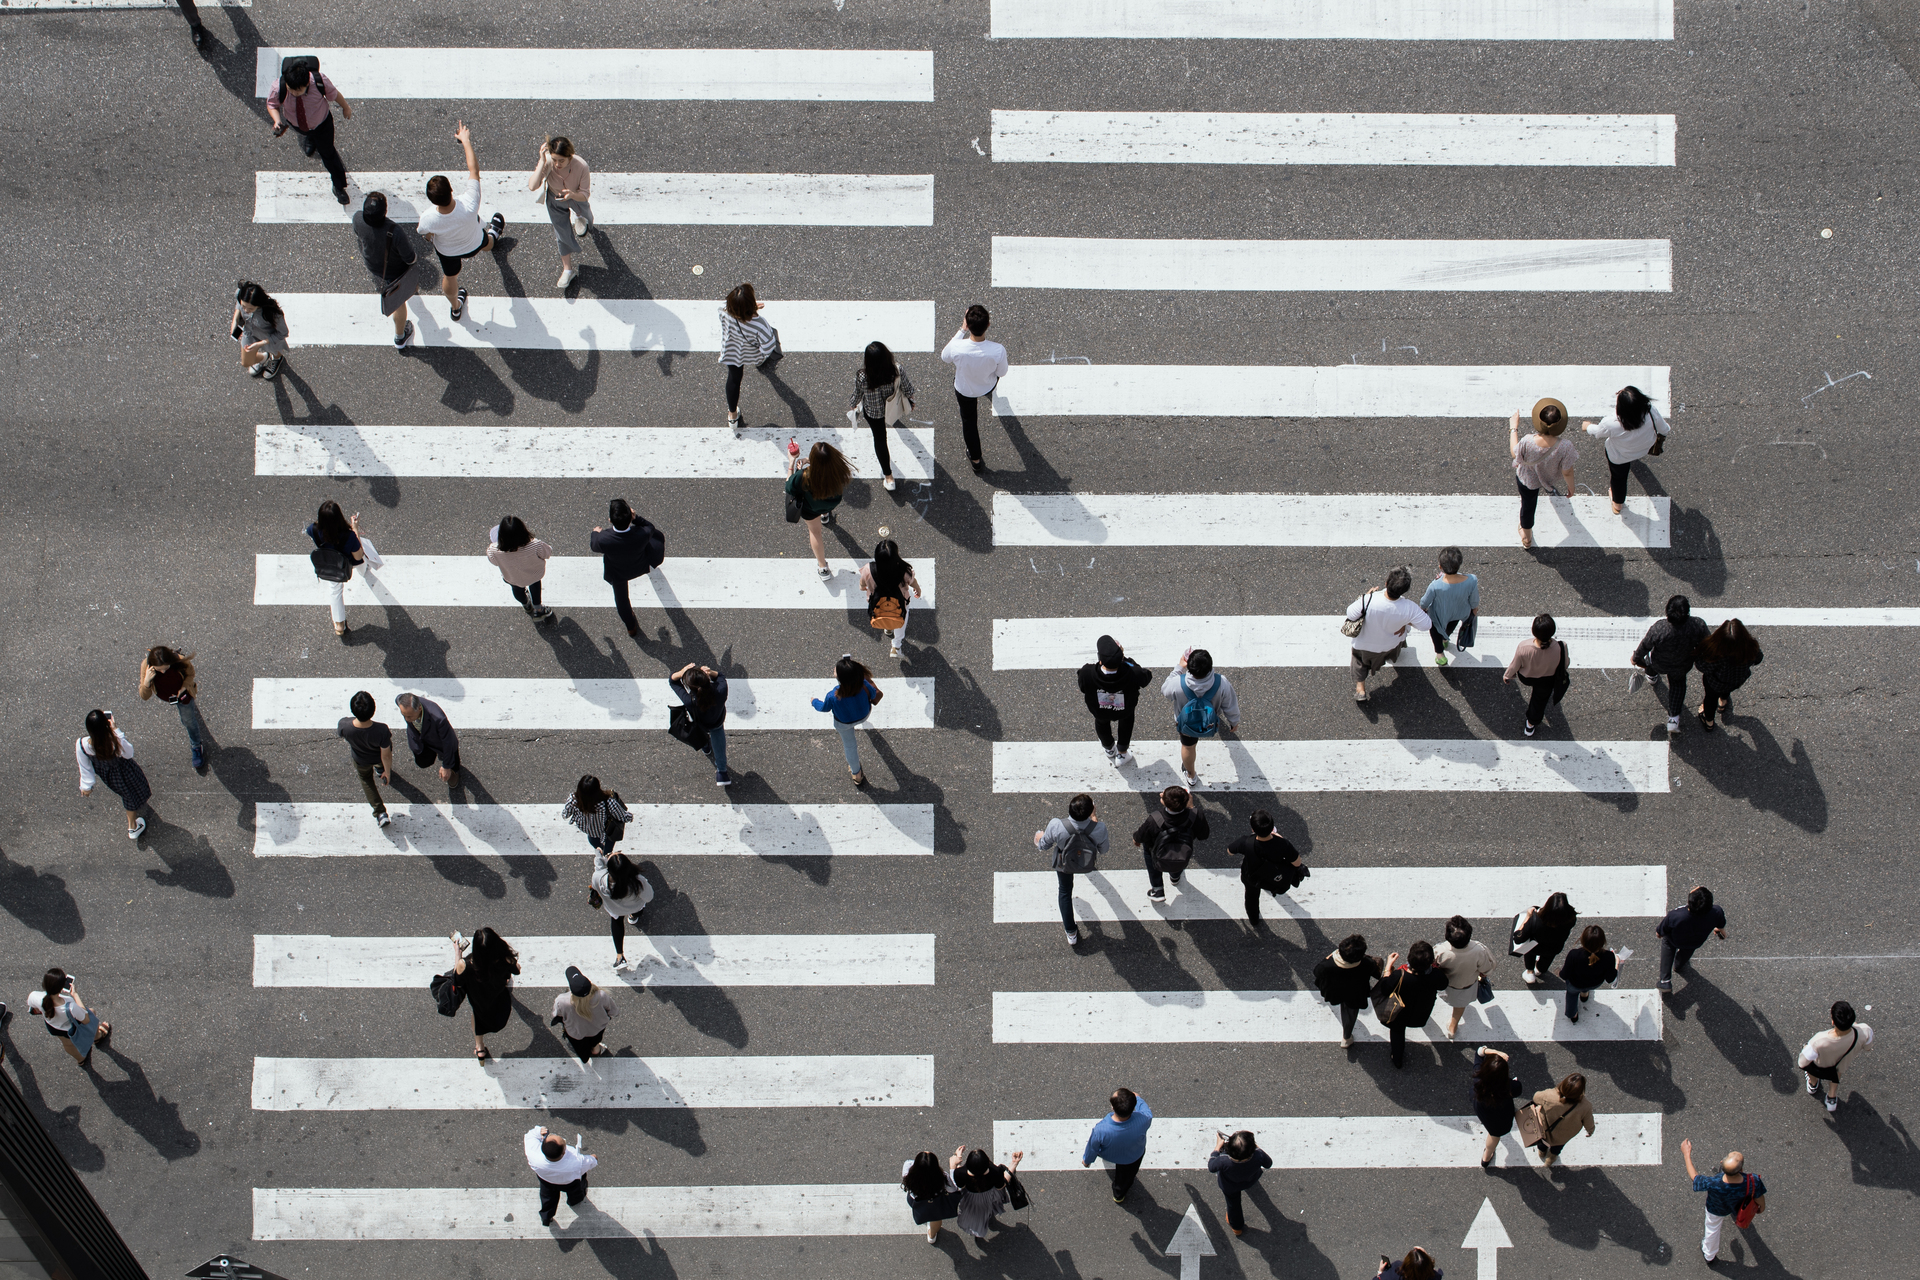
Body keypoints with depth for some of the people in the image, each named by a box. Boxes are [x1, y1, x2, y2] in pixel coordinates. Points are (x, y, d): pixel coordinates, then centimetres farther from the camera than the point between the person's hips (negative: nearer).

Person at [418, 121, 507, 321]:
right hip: (474, 245, 0)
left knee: (449, 277, 33)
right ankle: (493, 237, 76)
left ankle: (455, 307, 62)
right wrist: (466, 141, -22)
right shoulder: (469, 205, -48)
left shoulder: (428, 220, -43)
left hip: (447, 251, 0)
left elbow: (427, 235, -16)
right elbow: (474, 169, -33)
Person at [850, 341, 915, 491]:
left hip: (872, 412, -2)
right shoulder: (897, 370, -34)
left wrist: (853, 405, 8)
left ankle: (888, 477, 28)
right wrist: (911, 400, 9)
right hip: (892, 408, 2)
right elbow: (907, 388, -15)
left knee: (879, 439, 20)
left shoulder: (862, 377, -37)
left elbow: (857, 395, -16)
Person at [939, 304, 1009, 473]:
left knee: (968, 421, 26)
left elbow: (944, 358, -14)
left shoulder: (956, 348, -40)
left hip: (964, 390, -1)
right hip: (988, 385, 1)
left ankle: (975, 459, 42)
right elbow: (1002, 373, -18)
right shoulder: (998, 351, -40)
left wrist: (962, 330, -15)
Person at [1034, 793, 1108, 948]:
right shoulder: (1099, 828, -39)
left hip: (1064, 864, -1)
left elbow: (1044, 846, -18)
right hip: (1088, 864, 1)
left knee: (1065, 891, 27)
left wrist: (1040, 840, 7)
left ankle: (1071, 934, 38)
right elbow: (1104, 850, -16)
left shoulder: (1056, 826, -40)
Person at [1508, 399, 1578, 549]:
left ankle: (1526, 537, 52)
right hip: (1551, 479, 1)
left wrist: (1513, 428, -5)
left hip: (1528, 479, -1)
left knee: (1528, 505, 28)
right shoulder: (1565, 447, -41)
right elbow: (1567, 472, -23)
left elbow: (1515, 454, -16)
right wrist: (1571, 486, -1)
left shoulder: (1527, 442, -41)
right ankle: (1553, 492, 78)